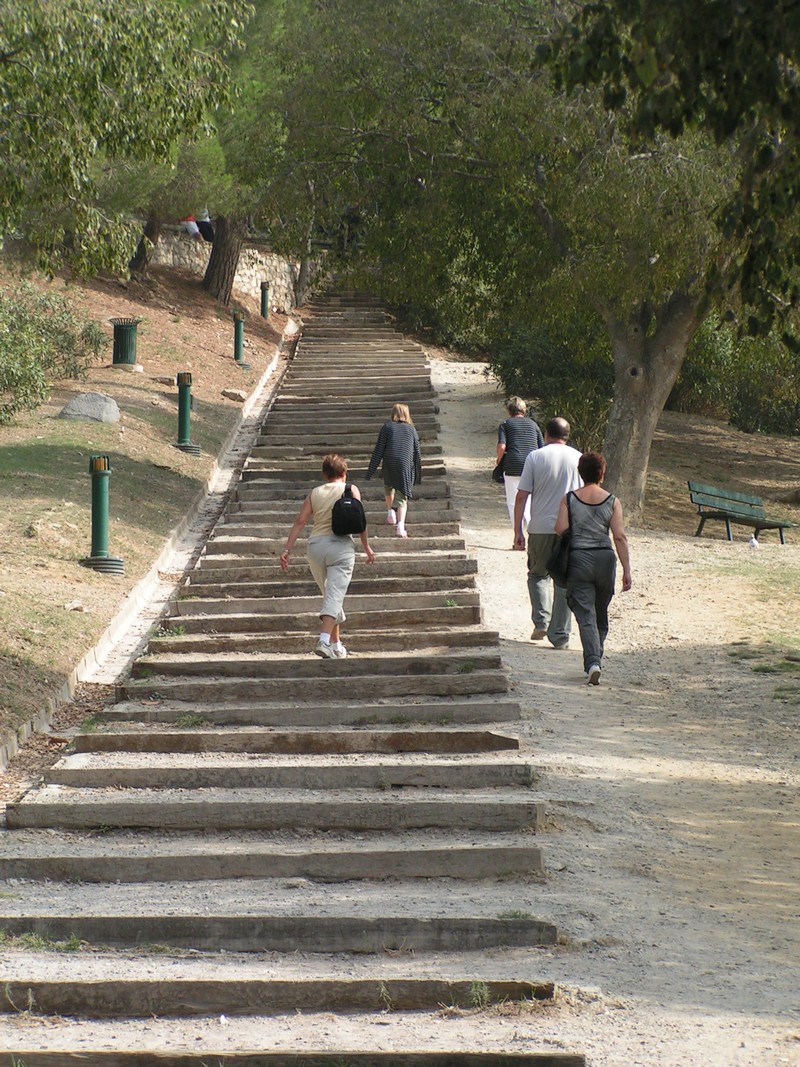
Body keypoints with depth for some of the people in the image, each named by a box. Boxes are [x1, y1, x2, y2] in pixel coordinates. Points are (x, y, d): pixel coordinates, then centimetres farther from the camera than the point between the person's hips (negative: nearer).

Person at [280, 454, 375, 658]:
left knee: (330, 595, 18)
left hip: (316, 544, 3)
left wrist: (287, 549, 3)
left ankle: (335, 644, 22)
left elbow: (300, 521, 5)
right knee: (335, 596, -10)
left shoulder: (314, 493, 13)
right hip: (340, 544, -3)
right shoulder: (350, 490, 7)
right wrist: (367, 547, 10)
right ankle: (324, 640, -29)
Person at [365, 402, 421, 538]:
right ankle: (400, 524, -16)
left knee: (388, 487, 30)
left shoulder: (387, 427, 9)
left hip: (389, 464, 0)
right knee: (402, 497, 1)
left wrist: (371, 471, 5)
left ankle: (390, 510, 16)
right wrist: (418, 475, 23)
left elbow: (378, 450, 4)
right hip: (406, 465, 1)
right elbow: (417, 452, 16)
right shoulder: (411, 429, 14)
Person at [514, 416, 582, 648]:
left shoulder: (535, 457, -3)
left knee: (538, 574, 18)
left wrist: (518, 530, 2)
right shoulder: (578, 458, 3)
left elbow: (521, 496, -4)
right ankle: (560, 635, 7)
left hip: (541, 527, -1)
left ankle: (541, 622, 3)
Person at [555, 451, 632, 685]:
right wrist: (627, 571, -3)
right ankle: (596, 658, 27)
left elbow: (560, 530, -7)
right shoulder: (612, 502, 0)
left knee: (585, 615, -4)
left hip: (578, 559, -1)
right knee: (601, 614, 18)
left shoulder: (569, 499, -1)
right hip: (605, 559, 1)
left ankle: (593, 662, -22)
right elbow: (619, 537, -5)